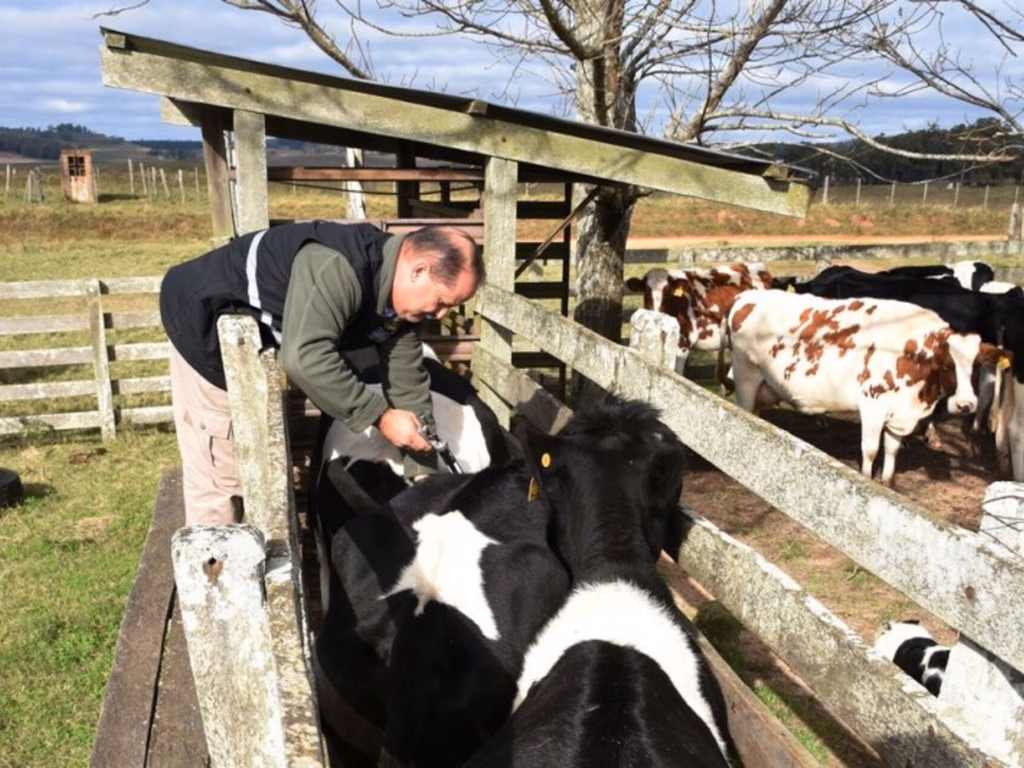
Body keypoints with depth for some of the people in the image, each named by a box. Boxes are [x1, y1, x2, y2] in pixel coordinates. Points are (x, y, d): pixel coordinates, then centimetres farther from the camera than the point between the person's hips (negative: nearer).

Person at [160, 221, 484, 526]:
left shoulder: (401, 300, -7)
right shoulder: (339, 268, -36)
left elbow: (408, 382, -1)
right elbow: (304, 357, -43)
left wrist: (424, 475, -1)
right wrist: (381, 417, -35)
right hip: (206, 324, -9)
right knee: (219, 475, -5)